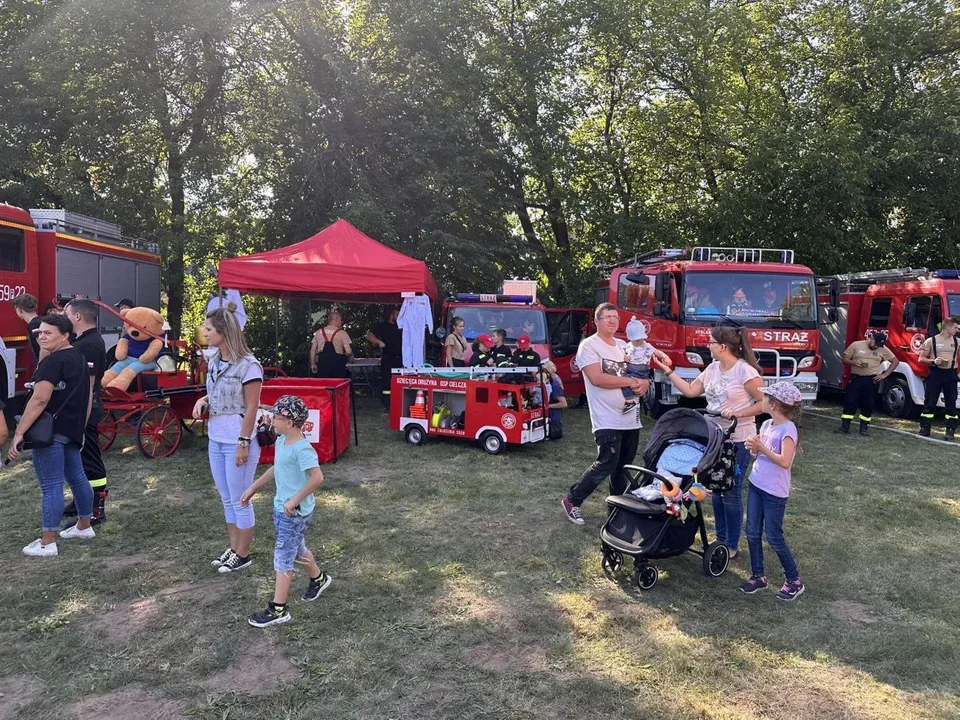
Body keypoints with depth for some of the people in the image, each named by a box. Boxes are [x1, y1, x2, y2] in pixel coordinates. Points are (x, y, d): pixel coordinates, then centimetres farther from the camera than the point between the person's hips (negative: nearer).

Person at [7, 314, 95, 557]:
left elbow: (39, 399, -25)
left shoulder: (53, 361, -16)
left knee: (51, 486, -5)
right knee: (77, 477, 18)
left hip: (50, 430, -10)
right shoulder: (79, 358, 14)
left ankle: (47, 543, 2)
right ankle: (84, 526, 31)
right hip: (71, 429, 10)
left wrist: (19, 433, -24)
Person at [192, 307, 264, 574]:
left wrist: (244, 444, -17)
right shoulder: (215, 361, 5)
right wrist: (203, 400, -1)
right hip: (216, 440, 8)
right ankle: (233, 548, 31)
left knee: (239, 500, 5)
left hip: (238, 442, -8)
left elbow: (251, 409, -17)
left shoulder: (248, 365, -19)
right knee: (226, 499, 17)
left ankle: (243, 555, 19)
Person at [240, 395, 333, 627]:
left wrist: (295, 501, -26)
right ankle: (319, 579, 48)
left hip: (295, 512, -9)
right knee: (296, 550, 25)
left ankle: (278, 610, 10)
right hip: (281, 508, 9)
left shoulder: (302, 449, -25)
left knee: (283, 558, -1)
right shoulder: (281, 441, 4)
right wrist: (253, 488, 21)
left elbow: (317, 478, -33)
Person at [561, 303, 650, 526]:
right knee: (607, 465, -9)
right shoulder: (589, 345, -7)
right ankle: (572, 500, 8)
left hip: (631, 418, 7)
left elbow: (640, 374, 18)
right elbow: (597, 378, -20)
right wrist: (631, 381, -14)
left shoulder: (623, 346, 15)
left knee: (624, 466, 13)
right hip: (608, 420, -7)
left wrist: (643, 383, -7)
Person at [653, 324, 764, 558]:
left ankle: (732, 546, 16)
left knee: (731, 493, 2)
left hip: (737, 441, -7)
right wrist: (667, 370, 6)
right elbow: (690, 390, 9)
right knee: (716, 490, 14)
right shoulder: (712, 368, 6)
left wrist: (738, 413, -23)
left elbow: (765, 403, -14)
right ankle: (721, 538, 29)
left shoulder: (745, 371, -16)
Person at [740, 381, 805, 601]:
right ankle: (758, 576, 24)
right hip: (756, 484, 7)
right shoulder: (767, 425, 5)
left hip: (774, 492, -7)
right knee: (752, 533, 10)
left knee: (774, 538, 2)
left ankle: (794, 581, 19)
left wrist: (761, 447, -24)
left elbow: (785, 462, -28)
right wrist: (753, 446, -6)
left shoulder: (788, 429, -19)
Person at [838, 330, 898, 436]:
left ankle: (864, 427, 15)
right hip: (856, 378, -1)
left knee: (868, 404, 4)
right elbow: (844, 359, 3)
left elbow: (895, 361, 13)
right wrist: (853, 362, -18)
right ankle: (845, 426, -1)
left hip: (872, 380, 1)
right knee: (850, 402, -4)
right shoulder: (856, 345, -1)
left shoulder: (883, 349, 4)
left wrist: (885, 375, 4)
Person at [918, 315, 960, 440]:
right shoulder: (931, 341, -2)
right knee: (929, 402, -1)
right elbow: (921, 359, 1)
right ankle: (924, 429, 4)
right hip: (935, 373, -2)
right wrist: (933, 361, -18)